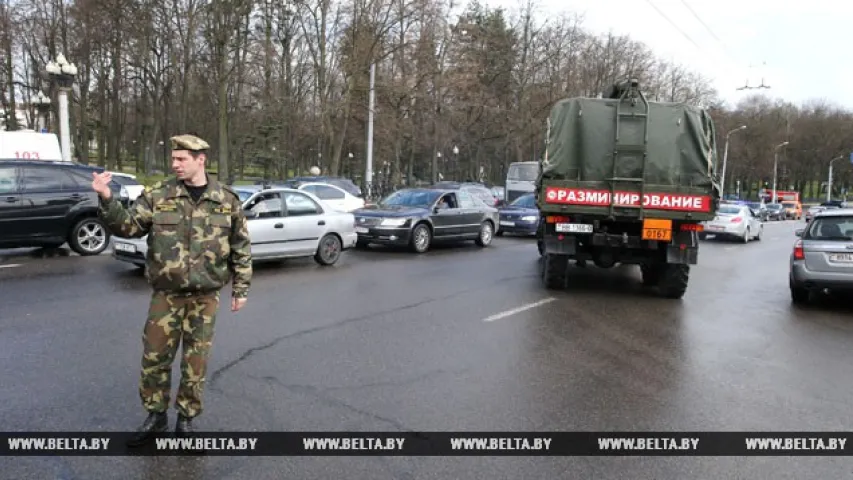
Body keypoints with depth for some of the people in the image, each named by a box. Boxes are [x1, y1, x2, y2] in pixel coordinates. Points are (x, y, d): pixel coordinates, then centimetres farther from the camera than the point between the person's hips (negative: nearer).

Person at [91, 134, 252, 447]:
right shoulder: (157, 195, -2)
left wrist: (241, 288, 1)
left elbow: (241, 248, 3)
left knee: (196, 361, 9)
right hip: (166, 294, 1)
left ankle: (186, 418, 28)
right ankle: (156, 416, 30)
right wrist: (107, 200, -21)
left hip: (205, 296, 0)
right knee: (154, 357, 9)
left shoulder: (227, 200, -2)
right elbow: (128, 226, -5)